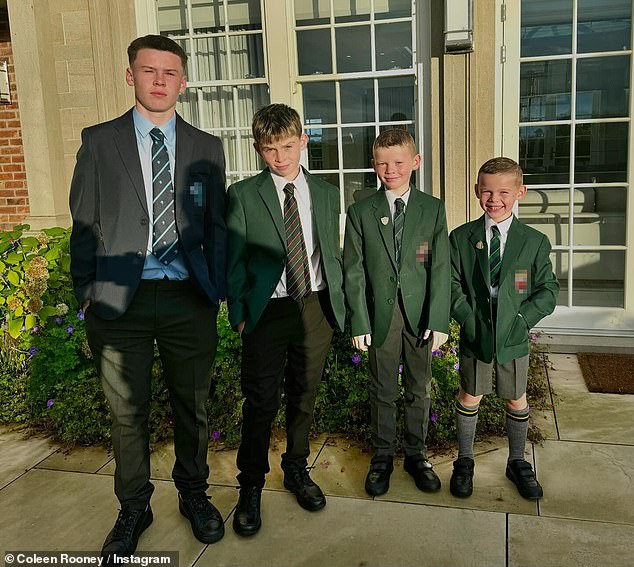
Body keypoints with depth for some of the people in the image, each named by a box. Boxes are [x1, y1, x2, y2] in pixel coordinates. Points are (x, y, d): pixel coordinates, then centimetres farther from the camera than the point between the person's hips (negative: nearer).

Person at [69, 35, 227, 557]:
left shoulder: (207, 148, 7)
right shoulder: (99, 141, 3)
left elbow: (216, 225, 8)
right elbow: (84, 224, 3)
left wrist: (217, 290, 4)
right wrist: (86, 292, 0)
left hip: (189, 299, 1)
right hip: (121, 298, -1)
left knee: (191, 406, 14)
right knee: (128, 413, 11)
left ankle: (194, 494, 36)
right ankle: (134, 508, 31)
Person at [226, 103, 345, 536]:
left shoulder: (326, 193, 8)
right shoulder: (243, 195, -1)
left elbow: (333, 253, 11)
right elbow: (233, 261, -1)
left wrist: (338, 303, 5)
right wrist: (239, 314, -5)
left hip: (317, 307, 3)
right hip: (268, 311, -3)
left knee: (305, 395, 15)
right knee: (262, 401, 2)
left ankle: (297, 468, 35)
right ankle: (251, 485, 20)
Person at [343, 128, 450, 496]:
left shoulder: (433, 209, 1)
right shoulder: (361, 212, 0)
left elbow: (441, 268, -3)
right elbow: (354, 272, -2)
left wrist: (439, 320, -8)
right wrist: (359, 322, -7)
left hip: (420, 315, 1)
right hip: (380, 315, 0)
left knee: (419, 389, 12)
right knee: (383, 391, 10)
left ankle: (416, 454, 31)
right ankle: (383, 456, 27)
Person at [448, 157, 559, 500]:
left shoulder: (535, 242, -3)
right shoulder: (460, 238, -3)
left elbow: (548, 289, -1)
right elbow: (452, 286, -3)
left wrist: (521, 319, -13)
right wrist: (470, 320, -15)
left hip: (515, 337, 1)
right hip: (474, 335, 0)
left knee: (517, 400, 13)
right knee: (470, 397, 11)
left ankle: (517, 463, 34)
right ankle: (464, 462, 30)